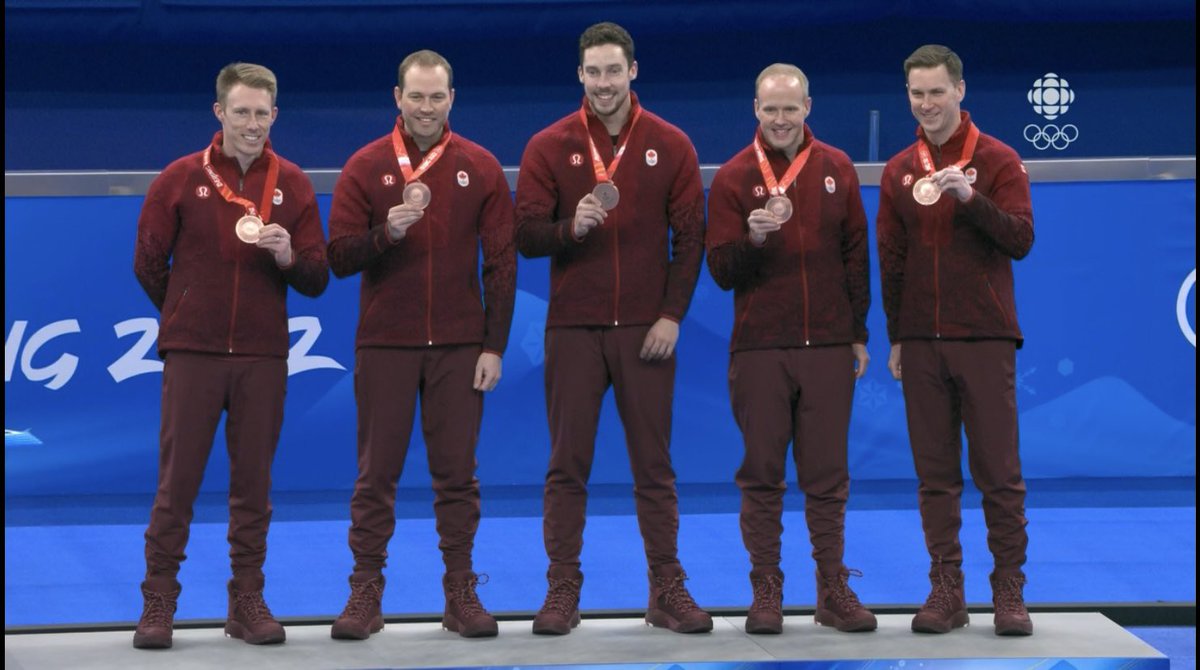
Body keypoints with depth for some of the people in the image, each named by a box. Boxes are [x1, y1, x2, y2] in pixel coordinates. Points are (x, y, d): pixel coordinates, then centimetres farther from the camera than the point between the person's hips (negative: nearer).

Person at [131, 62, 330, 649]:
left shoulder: (292, 185, 6)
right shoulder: (180, 178, 2)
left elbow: (317, 280, 4)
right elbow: (148, 264, 7)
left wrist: (289, 257, -15)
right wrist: (187, 316, 12)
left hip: (262, 357, 2)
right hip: (192, 353, -1)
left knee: (253, 483, 5)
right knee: (177, 480, -1)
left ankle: (248, 601, 14)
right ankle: (159, 601, 6)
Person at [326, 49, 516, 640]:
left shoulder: (480, 168, 3)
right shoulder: (366, 166, 2)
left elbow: (502, 263, 3)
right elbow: (340, 258, -2)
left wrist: (495, 346, -2)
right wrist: (386, 232, -20)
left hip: (459, 347, 0)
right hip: (385, 346, 0)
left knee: (457, 474, 3)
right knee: (376, 473, 3)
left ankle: (461, 594, 11)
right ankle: (366, 594, 8)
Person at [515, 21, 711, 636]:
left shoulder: (670, 146, 3)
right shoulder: (549, 146, 2)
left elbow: (690, 237, 2)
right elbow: (526, 236, -2)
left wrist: (671, 315, -5)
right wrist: (571, 227, -21)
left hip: (645, 330, 0)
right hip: (573, 330, 0)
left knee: (654, 465, 4)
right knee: (567, 465, 3)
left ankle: (667, 591, 10)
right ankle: (562, 591, 8)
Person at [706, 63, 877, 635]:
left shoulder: (837, 169, 7)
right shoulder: (734, 177, 1)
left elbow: (857, 256, 11)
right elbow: (720, 270, -2)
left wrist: (859, 333, 9)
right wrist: (754, 239, -21)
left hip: (829, 347, 1)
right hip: (759, 348, -1)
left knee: (827, 475, 5)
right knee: (762, 475, 3)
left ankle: (834, 590, 13)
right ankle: (766, 592, 10)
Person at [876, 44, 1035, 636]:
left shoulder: (997, 160, 1)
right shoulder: (898, 171, 11)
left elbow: (1021, 239, -9)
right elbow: (891, 261, 13)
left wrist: (970, 197, -22)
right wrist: (896, 337, 11)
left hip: (985, 339, -3)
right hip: (921, 343, 3)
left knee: (998, 471, -2)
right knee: (935, 474, 4)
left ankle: (1009, 592, 5)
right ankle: (946, 592, 9)